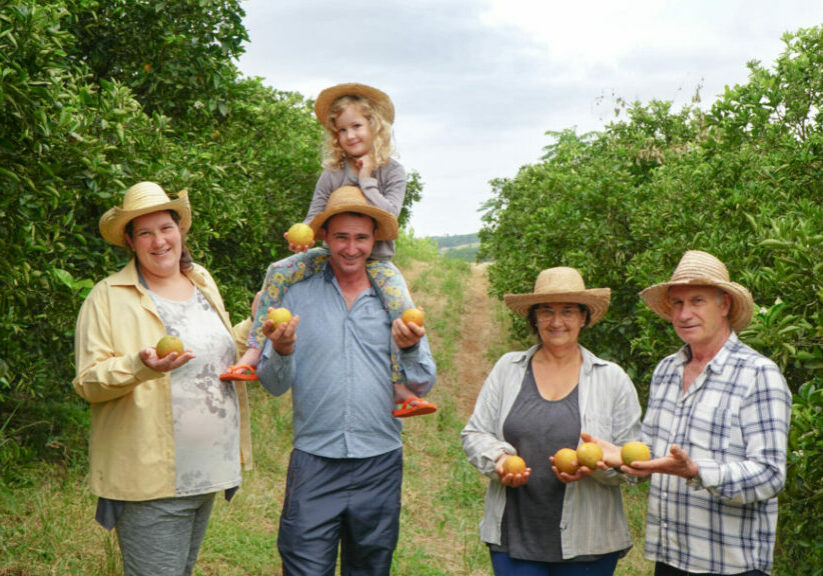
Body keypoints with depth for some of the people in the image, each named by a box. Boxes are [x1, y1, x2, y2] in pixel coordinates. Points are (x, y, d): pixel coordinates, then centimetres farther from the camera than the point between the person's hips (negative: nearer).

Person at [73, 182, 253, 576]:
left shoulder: (203, 282, 12)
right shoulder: (108, 297, -7)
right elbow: (88, 383, -11)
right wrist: (140, 365, -28)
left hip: (207, 472, 6)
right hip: (150, 481, -6)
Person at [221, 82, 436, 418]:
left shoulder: (392, 171, -1)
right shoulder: (333, 173, 5)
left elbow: (388, 213, -15)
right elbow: (313, 218, 3)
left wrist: (366, 180, -12)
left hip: (376, 258, -3)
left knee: (402, 306, -30)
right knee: (279, 273, -17)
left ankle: (401, 391, -24)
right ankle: (253, 355, -17)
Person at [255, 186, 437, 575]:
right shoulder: (297, 296, 4)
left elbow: (422, 387, 5)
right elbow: (273, 384, 2)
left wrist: (410, 348, -15)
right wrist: (282, 352, -19)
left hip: (380, 461, 2)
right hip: (314, 460, -2)